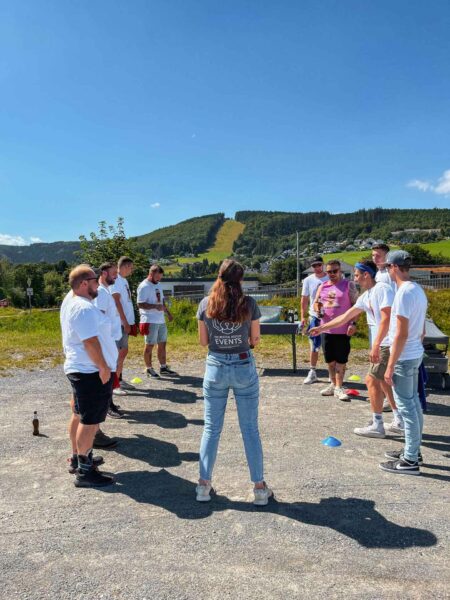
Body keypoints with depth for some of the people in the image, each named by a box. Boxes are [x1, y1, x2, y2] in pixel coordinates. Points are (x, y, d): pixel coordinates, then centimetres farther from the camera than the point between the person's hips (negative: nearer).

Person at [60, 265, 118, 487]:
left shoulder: (71, 300, 12)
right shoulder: (84, 308, -22)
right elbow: (91, 342, -26)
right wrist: (103, 367, -20)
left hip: (80, 369, 11)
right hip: (91, 372, -11)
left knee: (85, 418, 21)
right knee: (90, 421, -4)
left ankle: (81, 456, 34)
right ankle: (85, 471, 4)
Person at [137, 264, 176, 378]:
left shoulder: (158, 285, 15)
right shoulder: (144, 286, -12)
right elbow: (140, 304, -18)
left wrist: (168, 313, 16)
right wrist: (155, 306, -28)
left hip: (161, 320, 8)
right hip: (150, 321, -8)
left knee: (162, 344, 12)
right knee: (149, 345, 1)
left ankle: (163, 367, 22)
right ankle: (149, 369, 13)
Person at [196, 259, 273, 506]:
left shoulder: (206, 304, -4)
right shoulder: (249, 303, -8)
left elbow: (203, 341, 2)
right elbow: (255, 339, -1)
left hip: (215, 367, 1)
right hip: (244, 367, -1)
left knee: (211, 428, 13)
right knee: (250, 429, 9)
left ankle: (204, 484, 20)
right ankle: (259, 487, 18)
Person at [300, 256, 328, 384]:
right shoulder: (308, 280, 3)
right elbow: (304, 300, 5)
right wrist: (303, 317, 0)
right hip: (314, 317, 1)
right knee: (314, 346, 7)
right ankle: (312, 372, 15)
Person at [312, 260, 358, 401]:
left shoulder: (349, 285, -4)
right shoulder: (322, 286, 10)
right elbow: (316, 302, 18)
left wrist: (353, 323, -16)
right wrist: (317, 308, -6)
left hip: (343, 330, -5)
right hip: (327, 329, 5)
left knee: (341, 360, 1)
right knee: (330, 359, 14)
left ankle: (338, 388, 9)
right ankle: (333, 384, 28)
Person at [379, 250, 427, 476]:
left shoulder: (404, 293, -20)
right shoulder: (418, 290, 9)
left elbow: (401, 334, -22)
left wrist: (390, 366, -18)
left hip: (404, 357, -9)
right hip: (416, 355, 10)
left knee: (406, 406, -2)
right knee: (414, 403, 17)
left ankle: (410, 461, 8)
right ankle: (413, 451, 30)